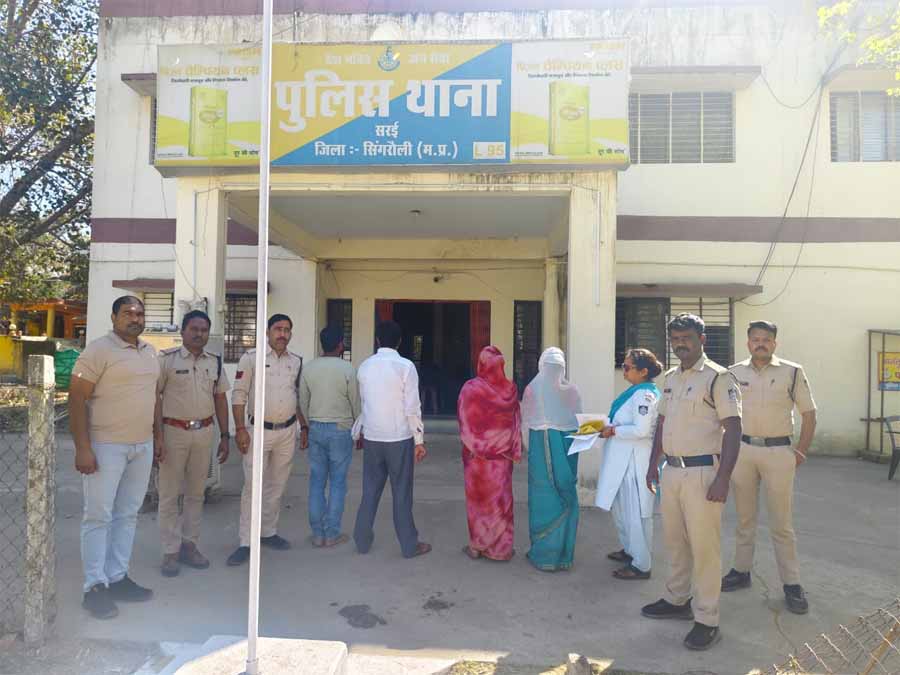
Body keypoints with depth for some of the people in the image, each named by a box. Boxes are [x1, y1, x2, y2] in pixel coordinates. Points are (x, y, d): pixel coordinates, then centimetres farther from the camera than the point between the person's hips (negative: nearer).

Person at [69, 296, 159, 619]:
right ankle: (95, 587, 10)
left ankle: (117, 578, 23)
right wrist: (82, 448, -18)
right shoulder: (99, 350, -11)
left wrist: (158, 439, 16)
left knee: (128, 514, 12)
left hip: (142, 446, 7)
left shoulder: (150, 352, 11)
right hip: (106, 446, -7)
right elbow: (77, 399, -13)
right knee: (99, 515, 0)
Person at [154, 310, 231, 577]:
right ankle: (170, 552, 14)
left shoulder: (214, 361, 7)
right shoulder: (167, 359, -7)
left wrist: (224, 436, 8)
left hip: (204, 432, 4)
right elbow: (154, 398, -8)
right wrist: (157, 437, -13)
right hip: (174, 431, -4)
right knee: (169, 494, 4)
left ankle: (189, 545, 25)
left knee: (196, 493, 13)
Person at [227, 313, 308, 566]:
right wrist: (240, 429, -13)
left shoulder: (296, 361, 8)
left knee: (277, 485, 13)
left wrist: (304, 426, 13)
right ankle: (245, 543, 7)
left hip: (288, 431, 5)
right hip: (259, 430, -4)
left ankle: (268, 532, 27)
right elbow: (239, 395, -7)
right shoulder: (251, 358, -6)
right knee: (252, 486, -2)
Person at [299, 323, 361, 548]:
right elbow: (356, 404, -3)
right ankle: (332, 533, 9)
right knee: (337, 483, 4)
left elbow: (303, 403, 8)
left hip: (316, 428, 4)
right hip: (341, 429, -3)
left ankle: (318, 533, 14)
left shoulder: (308, 369, 1)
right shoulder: (347, 369, -9)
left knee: (317, 482, 9)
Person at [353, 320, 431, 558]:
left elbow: (363, 403, 10)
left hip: (371, 438, 4)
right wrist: (419, 440, -6)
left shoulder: (365, 366, 4)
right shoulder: (405, 366, -10)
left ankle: (362, 541, 23)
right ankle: (409, 545, 15)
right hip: (399, 438, -4)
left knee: (370, 490, 15)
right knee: (402, 493, 5)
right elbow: (412, 408, -12)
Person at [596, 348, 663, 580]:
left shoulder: (643, 394, -18)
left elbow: (641, 430, -25)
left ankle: (641, 565, 11)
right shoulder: (635, 392, 11)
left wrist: (612, 431, -17)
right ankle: (629, 550, 39)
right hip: (622, 459, 10)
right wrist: (610, 428, 8)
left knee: (635, 512, 0)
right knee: (619, 507, 22)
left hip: (635, 460, -10)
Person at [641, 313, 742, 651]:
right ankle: (677, 600, 33)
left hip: (702, 472, -7)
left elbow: (733, 429, -15)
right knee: (675, 540, 17)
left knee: (704, 546, 0)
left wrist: (723, 478, -20)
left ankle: (707, 620, 11)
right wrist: (653, 464, 17)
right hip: (671, 471, 7)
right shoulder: (671, 377, 12)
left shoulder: (718, 378, -11)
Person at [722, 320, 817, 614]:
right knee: (744, 517, 14)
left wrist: (801, 452, -3)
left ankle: (791, 583, 13)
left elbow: (809, 414, 1)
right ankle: (741, 571, 26)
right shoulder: (734, 373, 3)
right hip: (741, 449, 3)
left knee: (782, 522, 2)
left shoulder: (792, 372, -4)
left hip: (778, 452, -3)